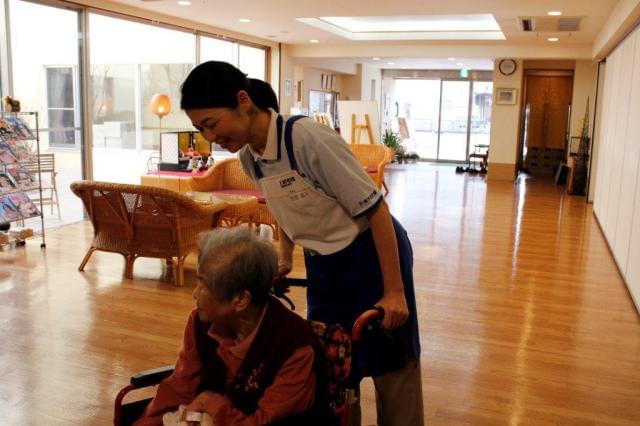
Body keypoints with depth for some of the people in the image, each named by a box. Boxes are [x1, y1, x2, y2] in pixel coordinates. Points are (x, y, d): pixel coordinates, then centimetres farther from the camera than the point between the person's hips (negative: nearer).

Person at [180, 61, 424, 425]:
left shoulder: (308, 137, -26)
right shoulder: (248, 156, -4)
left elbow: (375, 209, -23)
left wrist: (394, 291, -21)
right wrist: (285, 260, 8)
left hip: (372, 255, -6)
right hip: (323, 265, 7)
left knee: (392, 367, 5)